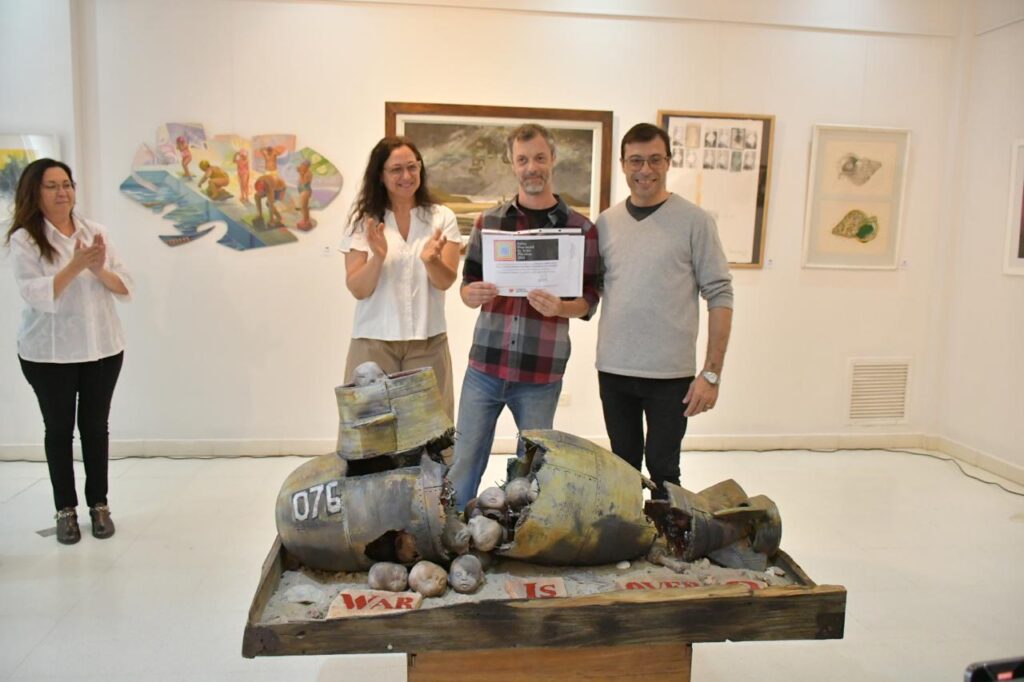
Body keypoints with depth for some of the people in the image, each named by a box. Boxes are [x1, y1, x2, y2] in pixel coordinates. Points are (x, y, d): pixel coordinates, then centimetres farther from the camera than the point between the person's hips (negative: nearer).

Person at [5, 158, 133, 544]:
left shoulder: (94, 232, 3)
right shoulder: (24, 239, -6)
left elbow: (125, 288, 0)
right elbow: (34, 294, -17)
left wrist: (99, 270, -19)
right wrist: (75, 266, -28)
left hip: (103, 348, 3)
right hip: (48, 353, -2)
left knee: (95, 426, 10)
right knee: (59, 429, 9)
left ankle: (99, 504, 22)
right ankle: (65, 509, 21)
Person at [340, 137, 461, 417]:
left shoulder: (442, 217, 1)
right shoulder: (363, 220, 0)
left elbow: (445, 282, -7)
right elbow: (358, 290, -6)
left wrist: (430, 260, -29)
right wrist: (378, 257, -24)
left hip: (428, 341, 1)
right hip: (374, 341, 0)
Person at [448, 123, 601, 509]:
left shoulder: (581, 228, 1)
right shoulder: (489, 221, 6)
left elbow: (589, 298, 1)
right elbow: (467, 285, 9)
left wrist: (560, 307, -21)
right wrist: (473, 294, -14)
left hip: (541, 375, -1)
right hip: (484, 366, 2)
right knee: (463, 467, 7)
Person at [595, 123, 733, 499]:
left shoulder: (694, 221, -5)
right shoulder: (606, 222, 6)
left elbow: (719, 296, -7)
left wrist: (712, 372, -11)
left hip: (670, 374, -3)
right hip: (613, 370, 4)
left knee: (662, 470, 5)